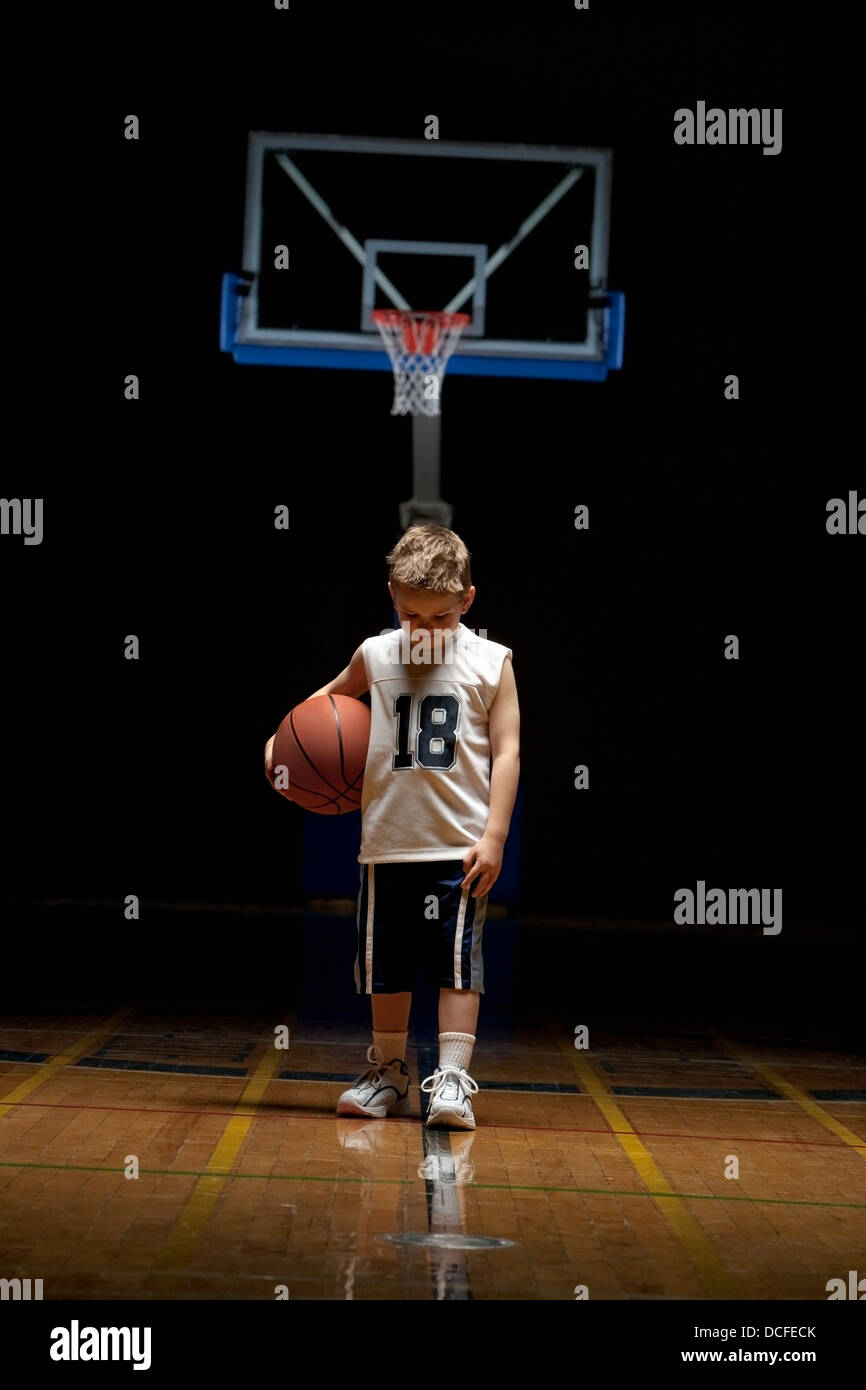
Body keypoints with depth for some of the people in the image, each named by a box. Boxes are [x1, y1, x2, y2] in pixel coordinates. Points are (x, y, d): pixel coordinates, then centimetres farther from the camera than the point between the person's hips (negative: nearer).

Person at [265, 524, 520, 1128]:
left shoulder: (491, 662, -1)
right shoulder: (375, 655, 7)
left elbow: (507, 752, -3)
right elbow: (331, 695, 26)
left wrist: (494, 837, -10)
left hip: (461, 848, -3)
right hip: (389, 844, 3)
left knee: (458, 962, -6)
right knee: (386, 964, 10)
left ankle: (453, 1078, -2)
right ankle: (388, 1074, 25)